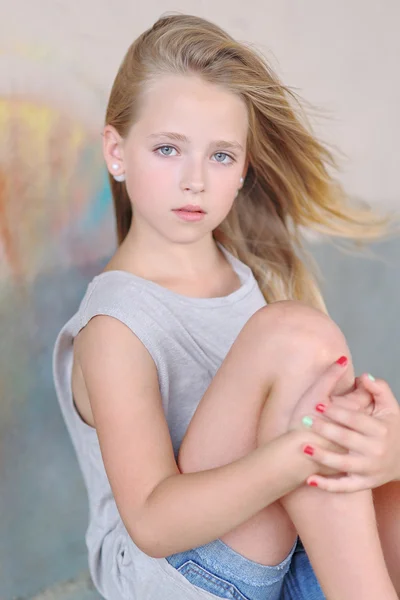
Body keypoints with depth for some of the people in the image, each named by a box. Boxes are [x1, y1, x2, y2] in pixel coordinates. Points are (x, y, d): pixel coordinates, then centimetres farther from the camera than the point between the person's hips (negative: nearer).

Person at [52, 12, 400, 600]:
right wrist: (301, 452, -34)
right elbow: (153, 523, -20)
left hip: (291, 551, 6)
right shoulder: (115, 327, -13)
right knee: (297, 332, -24)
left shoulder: (258, 273, 7)